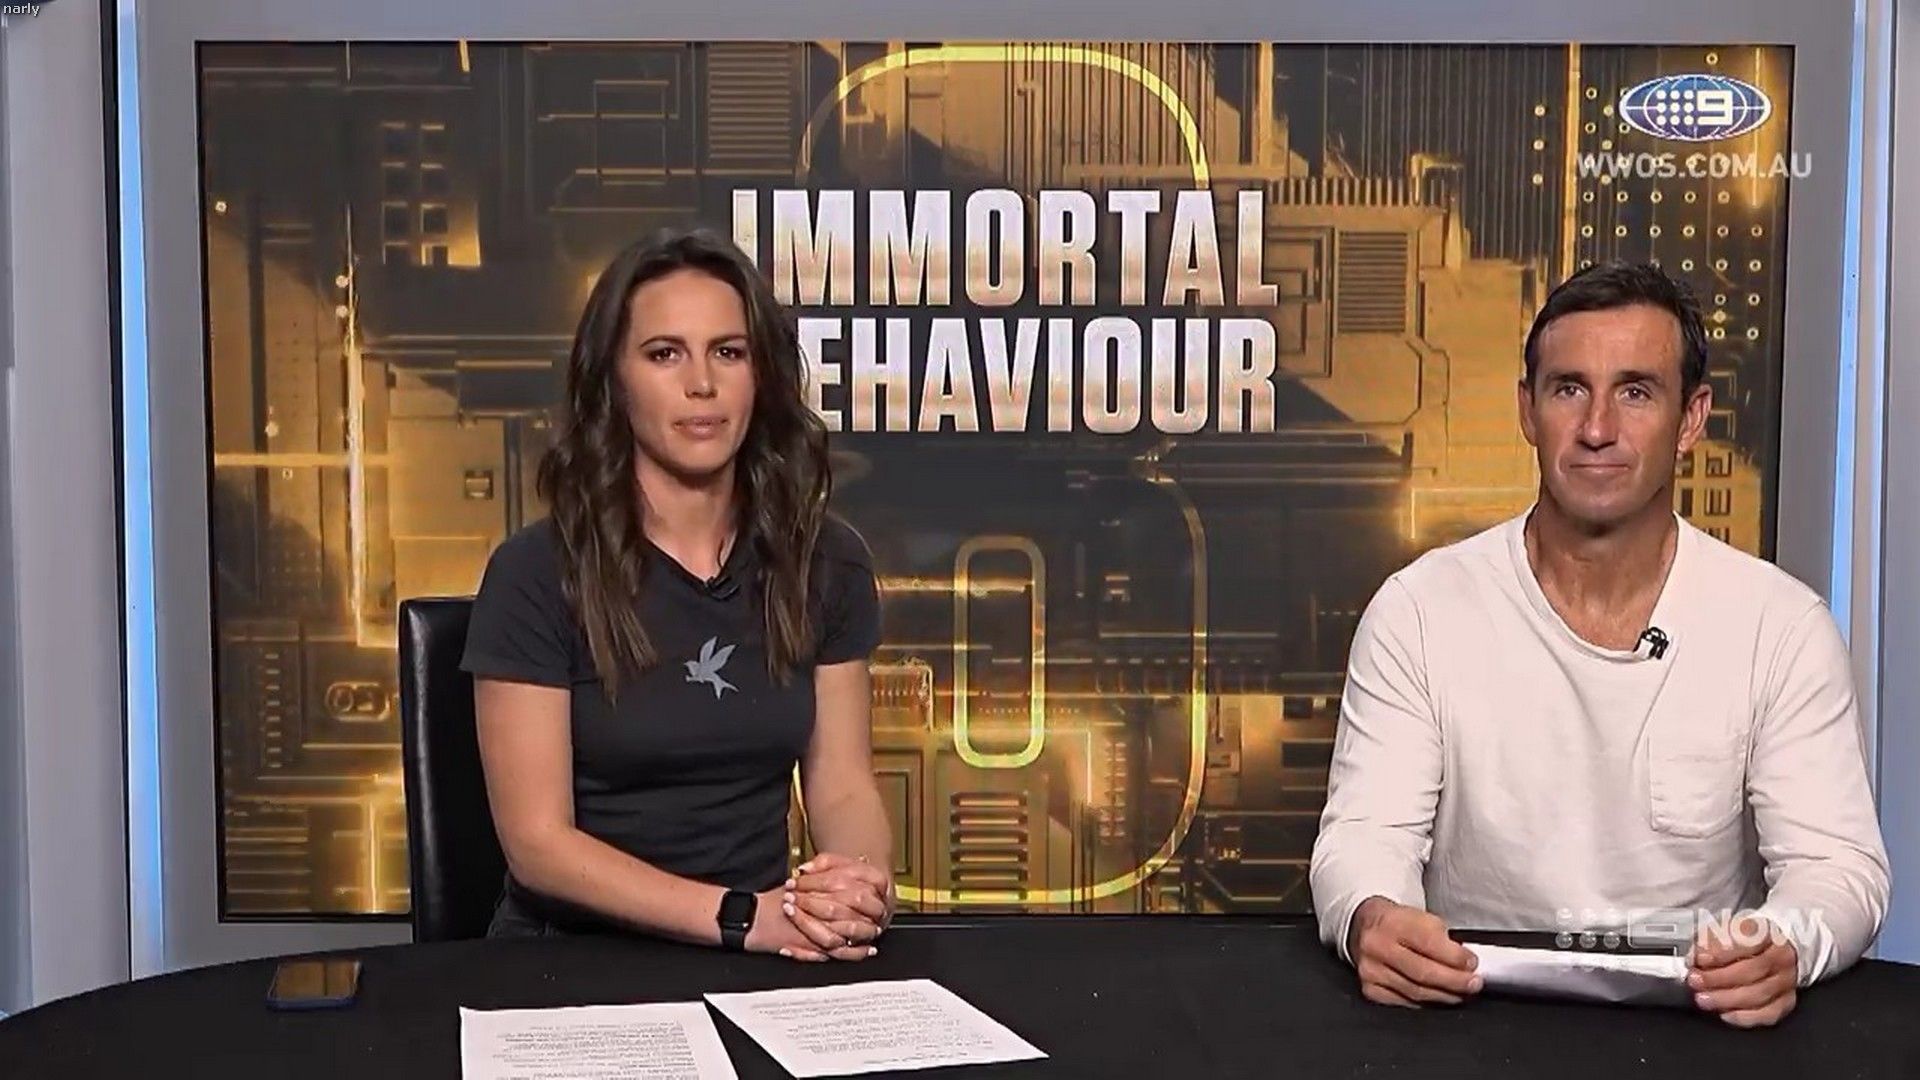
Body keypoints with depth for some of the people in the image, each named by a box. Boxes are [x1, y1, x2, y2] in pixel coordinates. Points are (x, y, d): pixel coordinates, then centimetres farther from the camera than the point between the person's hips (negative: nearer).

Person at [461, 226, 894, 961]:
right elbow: (537, 841, -11)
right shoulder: (536, 573, -9)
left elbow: (842, 788, 4)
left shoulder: (827, 563, 2)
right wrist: (741, 917, -22)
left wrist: (864, 885, -18)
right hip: (573, 959, -2)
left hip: (763, 960, 3)